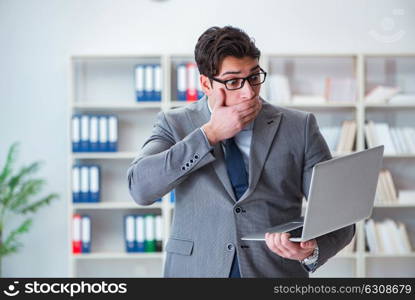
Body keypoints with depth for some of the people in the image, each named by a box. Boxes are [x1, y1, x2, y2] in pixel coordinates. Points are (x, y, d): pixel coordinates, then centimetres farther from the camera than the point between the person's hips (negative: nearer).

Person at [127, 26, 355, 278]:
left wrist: (312, 251, -18)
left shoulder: (300, 127, 3)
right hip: (196, 270, 0)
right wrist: (210, 133, -11)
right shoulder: (175, 124, 4)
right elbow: (140, 188, -11)